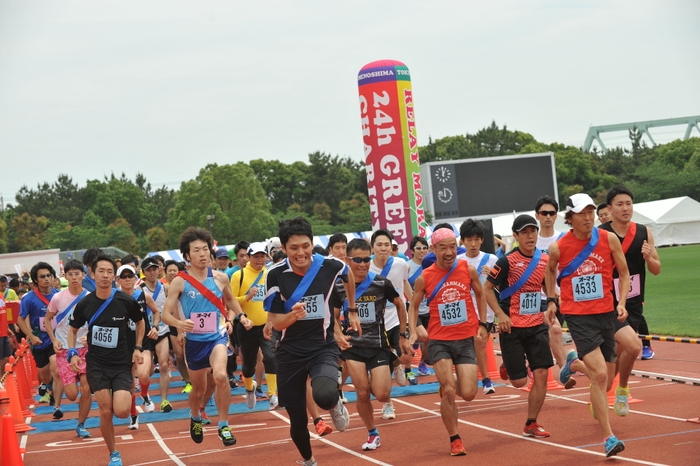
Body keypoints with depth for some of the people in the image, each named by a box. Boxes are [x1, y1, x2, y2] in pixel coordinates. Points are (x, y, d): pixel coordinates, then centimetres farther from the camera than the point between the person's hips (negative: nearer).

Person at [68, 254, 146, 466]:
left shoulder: (126, 301, -10)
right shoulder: (84, 304, -5)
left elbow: (140, 322, 11)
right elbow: (73, 329, 12)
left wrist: (137, 348, 1)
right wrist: (72, 353, -4)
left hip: (122, 364, -1)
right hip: (96, 364, 1)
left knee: (121, 412, -16)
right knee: (105, 411, -5)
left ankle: (125, 394, 22)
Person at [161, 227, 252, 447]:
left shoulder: (220, 278, -2)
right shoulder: (180, 282, -9)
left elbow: (230, 300, 20)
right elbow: (166, 314, -11)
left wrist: (241, 316, 6)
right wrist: (179, 323, -31)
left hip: (217, 336, 0)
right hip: (194, 341, 0)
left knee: (220, 375, -29)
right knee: (199, 388, 16)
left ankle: (223, 425, -14)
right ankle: (195, 418, 50)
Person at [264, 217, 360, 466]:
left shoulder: (330, 266, -10)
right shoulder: (276, 275, -14)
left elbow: (349, 275, 16)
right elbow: (276, 323, -9)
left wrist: (352, 311, 23)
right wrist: (293, 315, -30)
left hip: (323, 347, -1)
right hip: (290, 352, 1)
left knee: (324, 396, -32)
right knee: (297, 420, 7)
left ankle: (336, 405, 8)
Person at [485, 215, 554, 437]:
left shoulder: (544, 260, 3)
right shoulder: (507, 261, -12)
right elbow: (487, 289, -7)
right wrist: (500, 314, -18)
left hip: (537, 325, 4)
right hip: (512, 327, -4)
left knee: (541, 374, -5)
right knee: (519, 381, -4)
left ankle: (531, 424, 9)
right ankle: (507, 366, 34)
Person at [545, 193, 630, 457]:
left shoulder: (609, 239, -4)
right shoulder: (558, 248, -7)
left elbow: (623, 273, 6)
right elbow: (550, 270, 16)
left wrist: (622, 302, -7)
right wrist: (551, 300, 12)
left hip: (606, 313, 3)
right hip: (577, 315, -3)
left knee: (605, 383, 10)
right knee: (600, 375, -18)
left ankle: (574, 364, 43)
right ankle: (608, 438, -11)